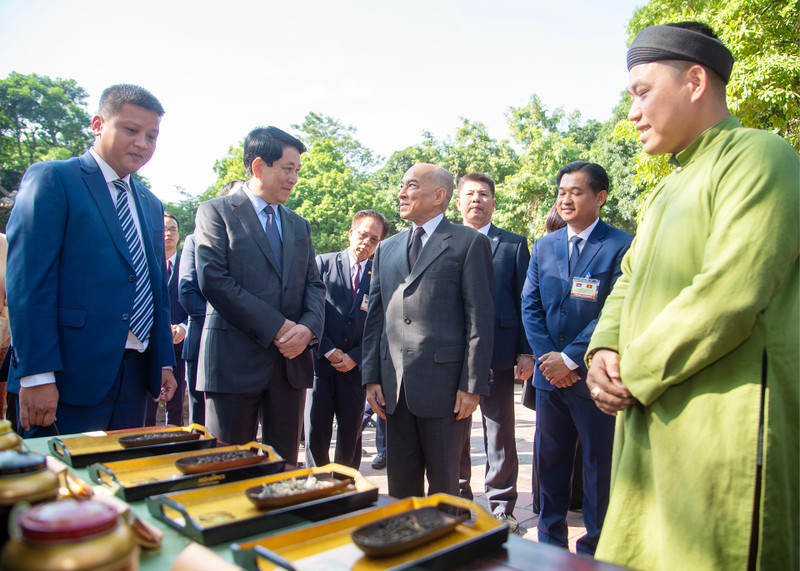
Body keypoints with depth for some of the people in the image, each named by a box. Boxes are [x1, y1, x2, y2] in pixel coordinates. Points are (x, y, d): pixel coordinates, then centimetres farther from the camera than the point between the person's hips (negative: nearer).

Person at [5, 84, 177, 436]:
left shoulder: (151, 206, 18)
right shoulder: (51, 179, -3)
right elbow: (28, 281, -11)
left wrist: (164, 362, 13)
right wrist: (37, 375, -18)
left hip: (134, 379, 7)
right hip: (68, 379, -6)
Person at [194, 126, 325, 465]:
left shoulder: (299, 226, 20)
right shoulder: (216, 212, 1)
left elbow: (314, 285, 13)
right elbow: (213, 280, -11)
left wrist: (308, 327, -9)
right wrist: (275, 328, -14)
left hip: (292, 361, 5)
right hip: (236, 360, -5)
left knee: (284, 466, 9)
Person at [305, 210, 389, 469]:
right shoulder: (324, 263, 4)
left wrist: (355, 357, -8)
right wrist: (329, 351, -10)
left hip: (356, 367, 1)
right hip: (321, 363, 0)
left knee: (351, 438, 9)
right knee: (315, 435, 2)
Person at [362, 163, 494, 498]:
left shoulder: (469, 243, 0)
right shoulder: (386, 249, 17)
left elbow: (480, 318, -6)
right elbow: (375, 316, 14)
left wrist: (473, 385, -11)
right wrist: (371, 377, 7)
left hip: (444, 381, -5)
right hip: (393, 385, 5)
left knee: (443, 483, 7)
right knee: (400, 482, 14)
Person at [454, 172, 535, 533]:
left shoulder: (514, 244, 7)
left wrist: (526, 352, -4)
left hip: (497, 354, -2)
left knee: (500, 433, 6)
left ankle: (502, 507, 20)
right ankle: (458, 500, 28)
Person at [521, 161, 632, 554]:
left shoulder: (621, 247, -7)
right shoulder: (543, 247, 10)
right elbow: (530, 305, 7)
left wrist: (570, 359, -15)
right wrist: (546, 357, -5)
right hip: (550, 373, 5)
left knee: (600, 464, 8)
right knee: (549, 462, 14)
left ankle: (596, 548, 27)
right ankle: (550, 543, 32)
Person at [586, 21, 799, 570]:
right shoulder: (670, 188, 21)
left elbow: (727, 298, -21)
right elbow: (630, 279, 20)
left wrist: (634, 375, -12)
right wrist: (604, 350, 1)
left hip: (724, 436, -8)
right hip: (650, 429, 8)